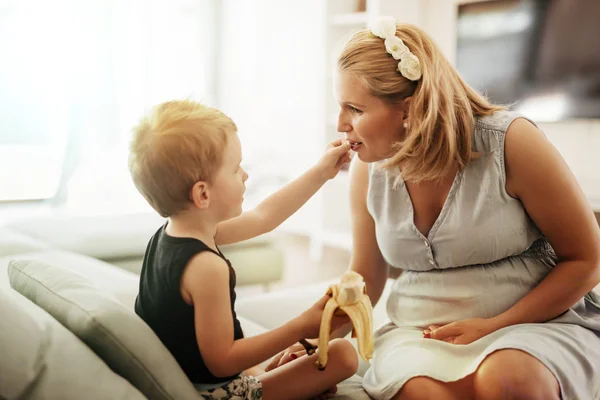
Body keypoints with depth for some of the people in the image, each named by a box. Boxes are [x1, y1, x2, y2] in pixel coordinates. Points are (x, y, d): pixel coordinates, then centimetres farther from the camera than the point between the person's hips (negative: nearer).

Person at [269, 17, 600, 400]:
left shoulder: (510, 141, -13)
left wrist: (493, 326, -15)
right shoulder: (368, 170, -1)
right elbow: (364, 277, 12)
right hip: (419, 336, 2)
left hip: (538, 322, -1)